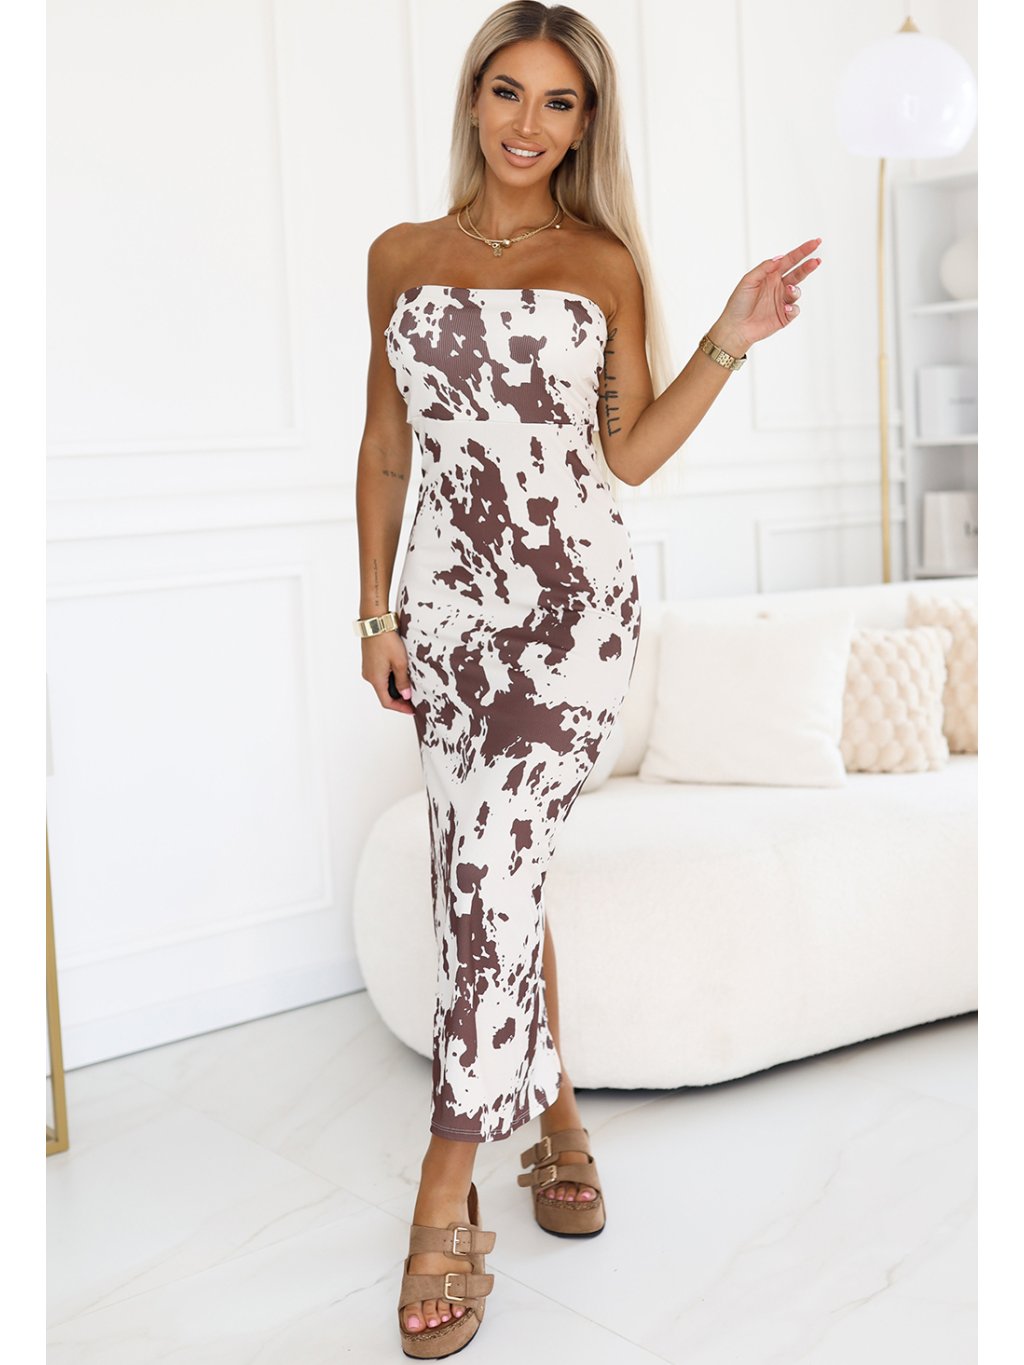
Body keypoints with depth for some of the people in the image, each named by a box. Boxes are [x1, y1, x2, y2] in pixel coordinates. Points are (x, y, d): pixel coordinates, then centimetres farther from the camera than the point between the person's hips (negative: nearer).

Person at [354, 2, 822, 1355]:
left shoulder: (605, 263, 5)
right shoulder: (402, 256, 12)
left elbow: (629, 452, 5)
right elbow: (386, 443, 12)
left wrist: (730, 343, -6)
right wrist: (377, 612, 7)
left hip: (571, 601, -3)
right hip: (449, 605, 3)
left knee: (490, 876, -12)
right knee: (494, 877, 7)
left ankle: (447, 1205, -3)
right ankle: (556, 1116, 27)